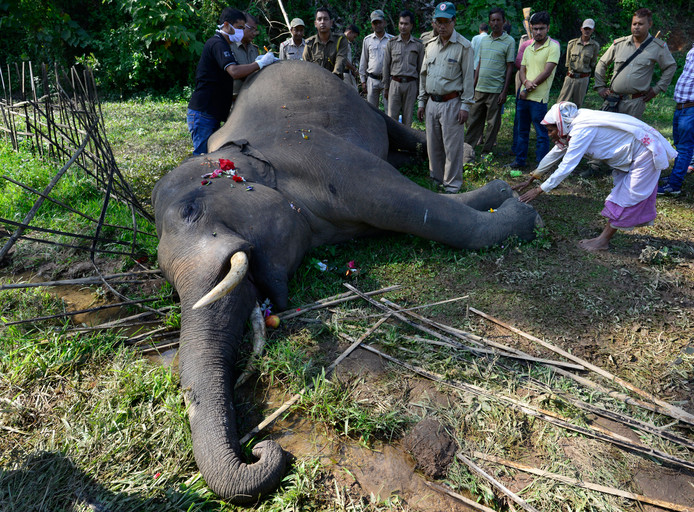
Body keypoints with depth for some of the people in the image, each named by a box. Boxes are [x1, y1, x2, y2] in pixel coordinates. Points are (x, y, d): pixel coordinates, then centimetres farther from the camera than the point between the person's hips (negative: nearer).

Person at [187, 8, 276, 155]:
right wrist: (261, 63, -20)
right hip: (202, 114, -10)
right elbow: (234, 71, -29)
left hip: (212, 114, 10)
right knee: (202, 156, -9)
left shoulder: (221, 44, 22)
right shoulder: (217, 44, -13)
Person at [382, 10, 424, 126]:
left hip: (411, 84, 0)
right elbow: (386, 66, 9)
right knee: (392, 117, -5)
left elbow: (420, 68, 9)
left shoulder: (418, 45, 6)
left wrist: (420, 89, 6)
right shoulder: (391, 43, 7)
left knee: (408, 118, 3)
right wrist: (385, 88, 6)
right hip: (395, 83, 0)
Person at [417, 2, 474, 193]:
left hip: (451, 103, -6)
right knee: (433, 146, 11)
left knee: (453, 147, -4)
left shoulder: (463, 46, -4)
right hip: (432, 103, 6)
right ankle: (436, 179, 25)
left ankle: (452, 186, 4)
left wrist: (465, 106, -12)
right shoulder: (430, 45, 13)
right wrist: (421, 102, 14)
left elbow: (468, 78, -6)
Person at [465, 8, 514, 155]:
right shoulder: (484, 40, 13)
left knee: (493, 123, 2)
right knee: (474, 120, 7)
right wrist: (473, 86, 13)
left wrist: (504, 91, -11)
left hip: (496, 90, -5)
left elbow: (510, 68, -4)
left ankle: (486, 151, 10)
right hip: (480, 89, 5)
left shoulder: (509, 41, -2)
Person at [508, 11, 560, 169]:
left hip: (538, 97, -7)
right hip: (523, 95, 7)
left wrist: (528, 89, -12)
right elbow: (522, 69, 12)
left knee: (541, 133, -1)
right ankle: (520, 160, 26)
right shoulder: (528, 48, 15)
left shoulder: (553, 47, -6)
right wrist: (526, 82, -10)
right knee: (522, 131, 15)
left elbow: (547, 72, -13)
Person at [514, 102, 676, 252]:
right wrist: (530, 180, 13)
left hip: (644, 152, -10)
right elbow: (554, 154, 10)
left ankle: (603, 241, 2)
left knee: (625, 198, -4)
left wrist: (539, 190, -24)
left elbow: (566, 167, -29)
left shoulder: (581, 131, -29)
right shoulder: (574, 128, 0)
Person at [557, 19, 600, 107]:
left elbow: (593, 63, 12)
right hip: (570, 77, 0)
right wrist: (570, 72, 12)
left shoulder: (595, 46, 2)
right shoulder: (572, 43, 3)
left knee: (577, 105, 6)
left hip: (583, 79, 0)